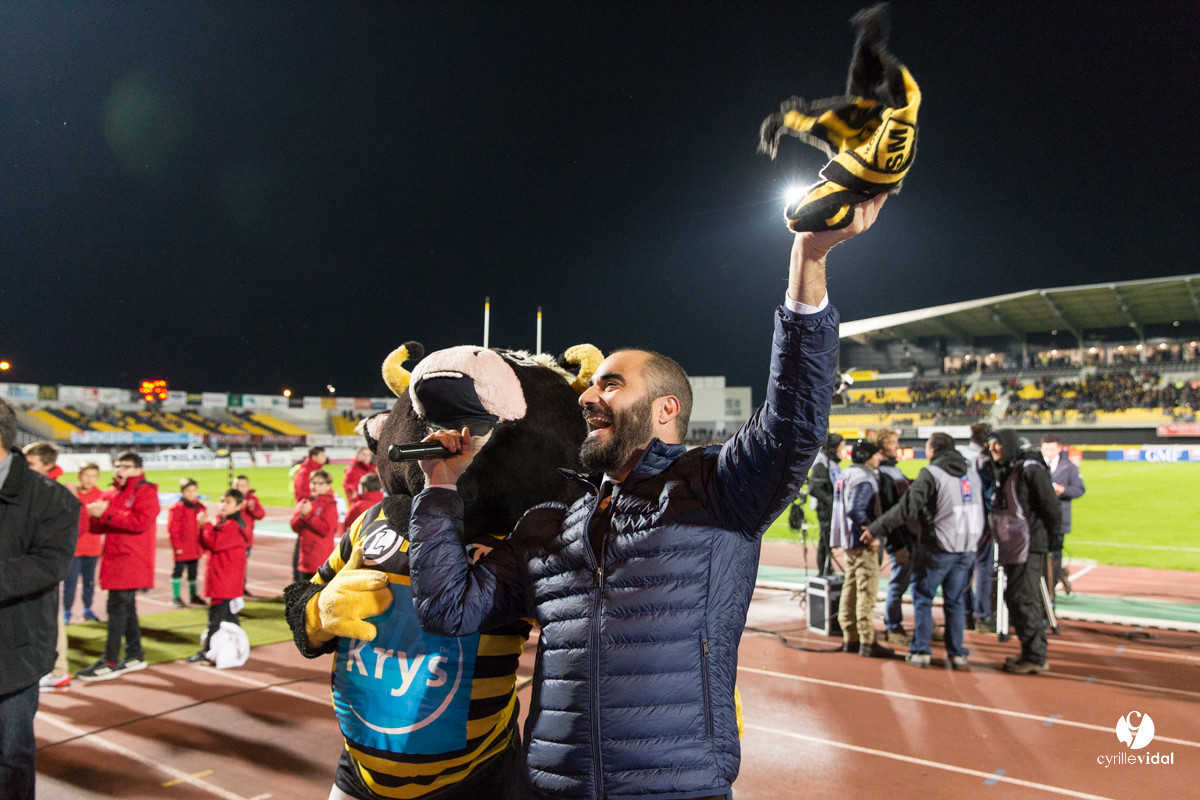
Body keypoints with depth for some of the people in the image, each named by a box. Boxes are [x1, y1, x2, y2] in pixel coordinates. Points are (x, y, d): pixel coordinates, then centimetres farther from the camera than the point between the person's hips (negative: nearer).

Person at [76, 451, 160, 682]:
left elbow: (140, 521, -20)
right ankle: (135, 656, 22)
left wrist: (107, 513, -20)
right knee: (126, 607, 13)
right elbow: (97, 528, 16)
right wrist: (96, 515, -6)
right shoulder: (111, 494, 17)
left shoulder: (145, 492, -6)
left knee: (117, 607, -9)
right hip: (115, 559, 8)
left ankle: (110, 663, -5)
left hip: (130, 561, -8)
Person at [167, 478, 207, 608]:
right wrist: (177, 546, -13)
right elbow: (172, 529, -11)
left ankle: (193, 595, 25)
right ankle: (175, 597, 10)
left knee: (193, 571, 14)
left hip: (195, 548, 6)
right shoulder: (177, 508, -10)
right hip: (182, 548, -6)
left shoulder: (200, 507, 10)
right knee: (178, 570, 2)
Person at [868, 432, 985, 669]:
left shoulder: (931, 474, -11)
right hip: (967, 549, 6)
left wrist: (874, 529, -12)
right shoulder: (973, 472, 9)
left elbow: (907, 509, -17)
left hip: (937, 548, -5)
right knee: (956, 600, 13)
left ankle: (921, 651, 8)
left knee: (923, 598, 7)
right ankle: (957, 653, 16)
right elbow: (980, 507, 12)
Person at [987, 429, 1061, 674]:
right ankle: (1030, 651, 24)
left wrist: (1051, 539, -8)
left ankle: (1036, 658, 2)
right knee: (1014, 598, 13)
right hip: (1012, 546, 9)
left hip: (1030, 545, -9)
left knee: (1024, 599, -7)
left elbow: (1051, 506, -13)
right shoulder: (1004, 472, 15)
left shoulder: (1030, 469, -12)